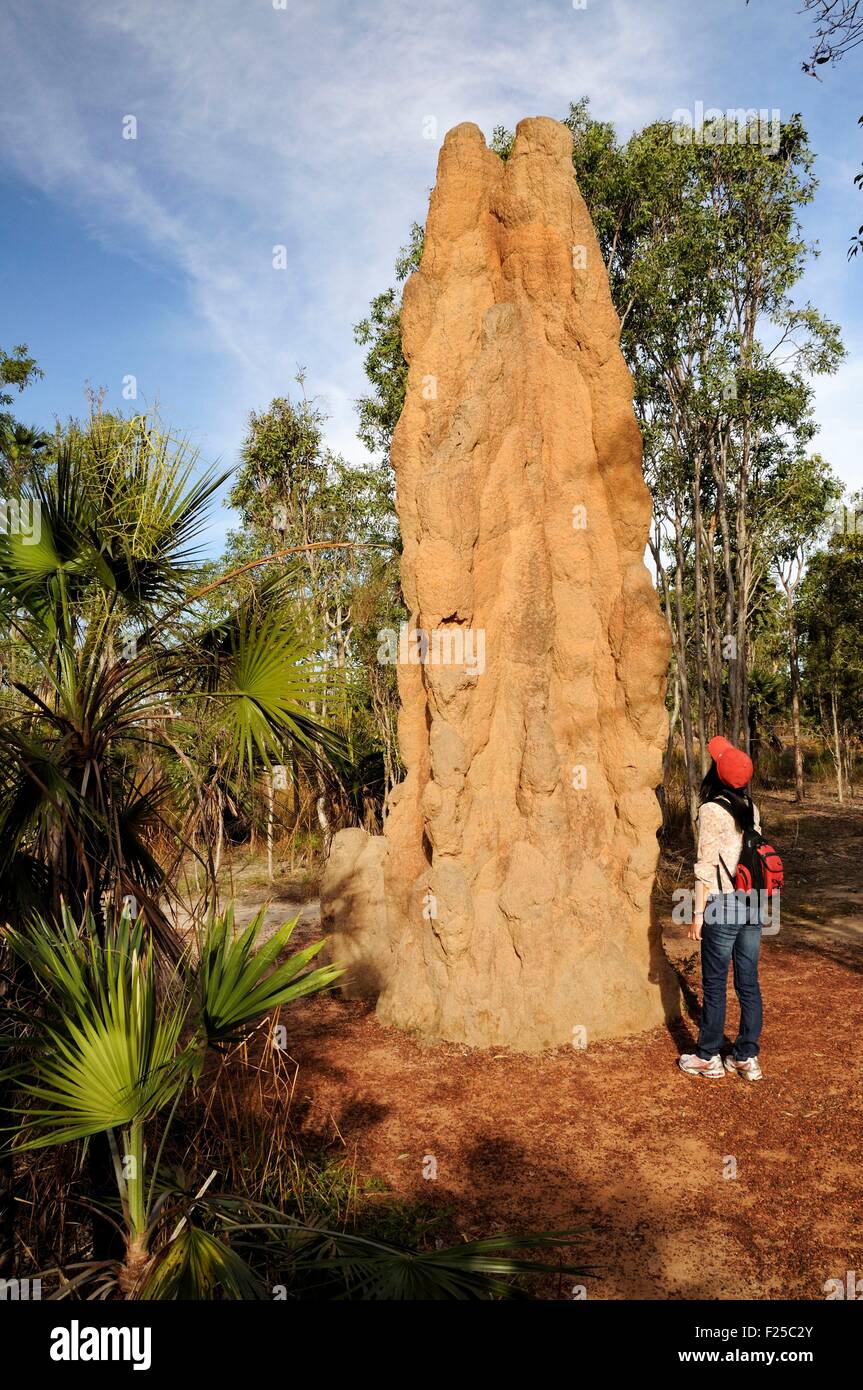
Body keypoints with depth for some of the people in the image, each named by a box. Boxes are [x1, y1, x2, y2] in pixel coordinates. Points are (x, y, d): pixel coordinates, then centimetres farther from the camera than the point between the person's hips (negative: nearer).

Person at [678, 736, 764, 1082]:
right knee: (748, 983, 12)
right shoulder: (751, 808, 6)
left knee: (715, 985, 6)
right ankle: (747, 1058, 21)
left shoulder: (711, 811, -14)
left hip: (723, 905, -6)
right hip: (754, 903, 6)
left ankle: (708, 1057, 18)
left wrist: (698, 915, -8)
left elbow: (706, 867, -14)